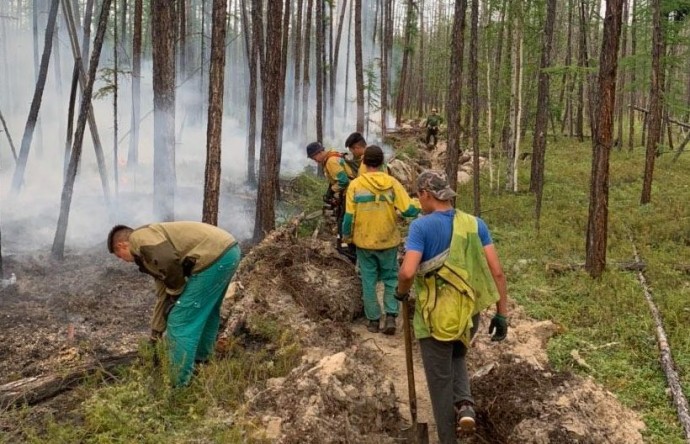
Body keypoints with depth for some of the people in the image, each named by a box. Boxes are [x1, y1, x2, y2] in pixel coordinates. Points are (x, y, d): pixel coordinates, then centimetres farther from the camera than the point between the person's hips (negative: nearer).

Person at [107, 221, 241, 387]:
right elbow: (163, 296, 35)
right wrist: (155, 334, 42)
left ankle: (179, 387, 9)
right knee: (207, 312, 30)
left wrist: (175, 290, 1)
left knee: (180, 322, 0)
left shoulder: (139, 238, 2)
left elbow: (169, 261, -18)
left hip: (214, 257, -10)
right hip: (228, 250, 10)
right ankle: (202, 361, 48)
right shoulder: (152, 255, 31)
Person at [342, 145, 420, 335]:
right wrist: (420, 205, 8)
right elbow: (409, 210, -13)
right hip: (388, 241, 0)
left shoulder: (355, 184, -9)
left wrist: (346, 236, 8)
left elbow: (349, 216, -8)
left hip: (364, 241, 0)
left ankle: (374, 320, 17)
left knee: (369, 281, 12)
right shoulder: (392, 183, -9)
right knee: (390, 279, 15)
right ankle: (391, 316, 4)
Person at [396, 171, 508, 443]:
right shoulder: (475, 224, -1)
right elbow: (496, 271, -4)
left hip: (436, 317, -4)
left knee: (440, 381, 13)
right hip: (469, 314, 4)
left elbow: (407, 272, -25)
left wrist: (401, 292, -3)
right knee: (456, 358, 32)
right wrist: (502, 313, 2)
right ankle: (465, 404, 8)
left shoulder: (421, 226, -14)